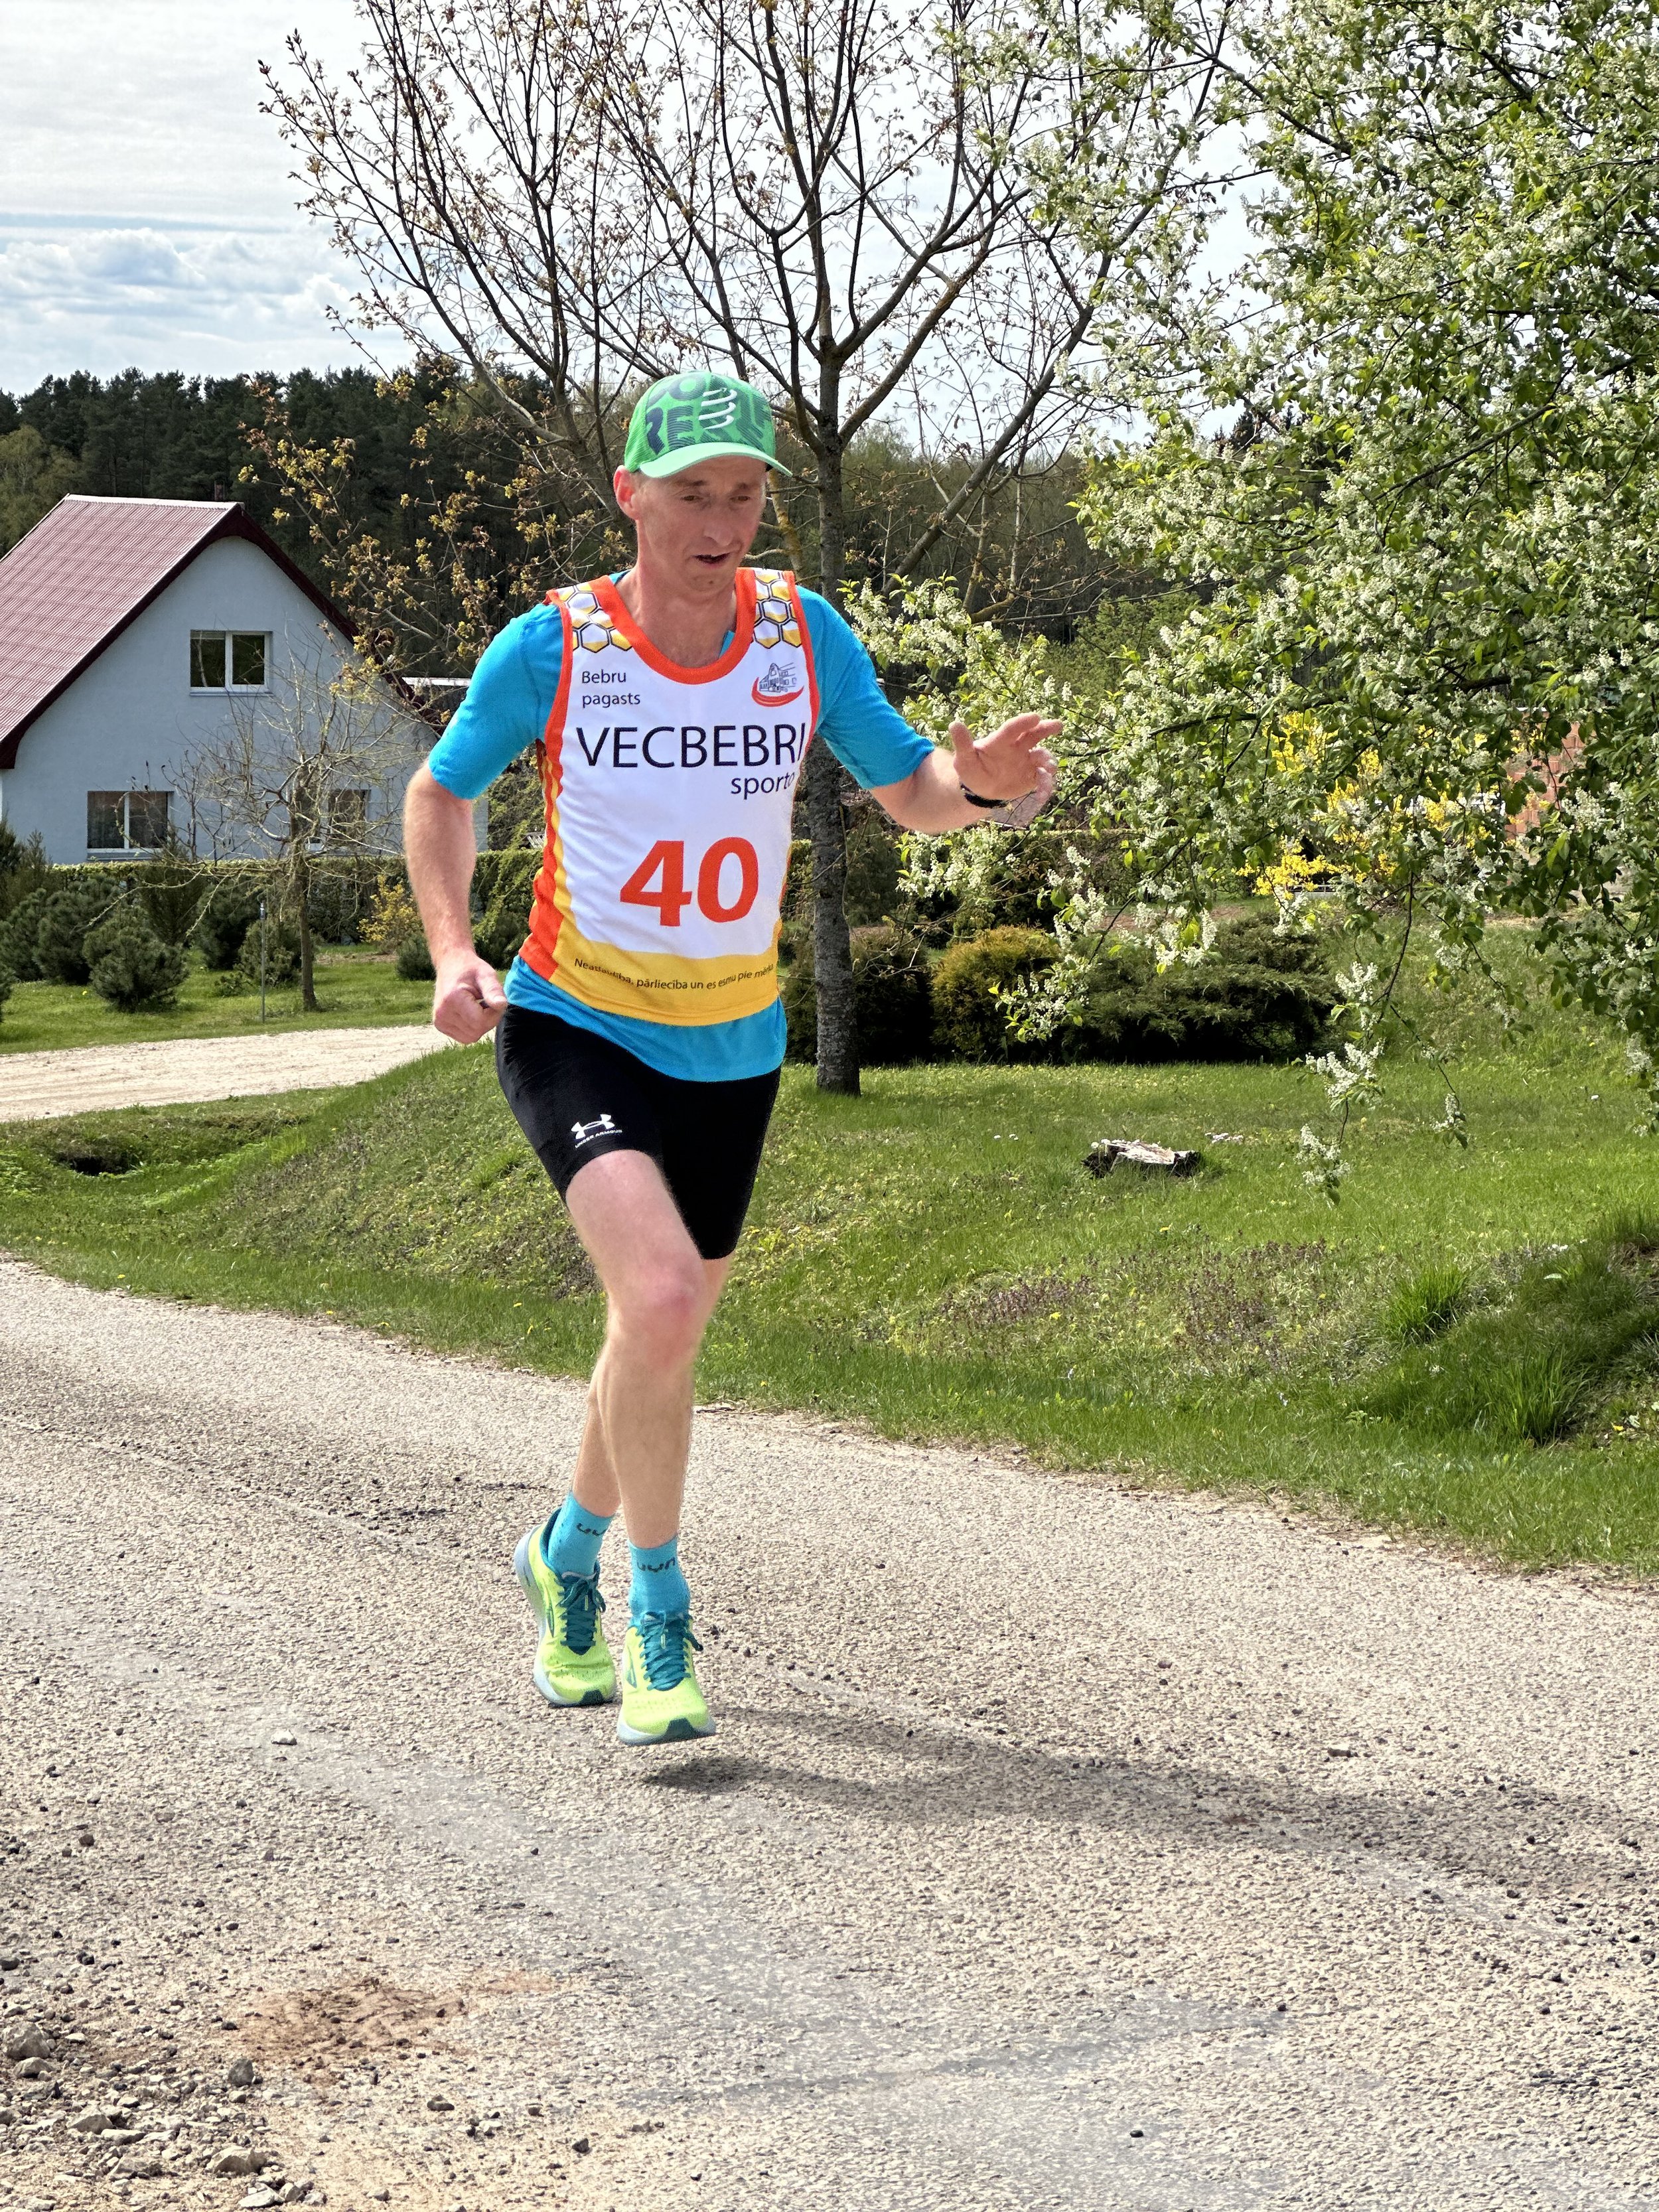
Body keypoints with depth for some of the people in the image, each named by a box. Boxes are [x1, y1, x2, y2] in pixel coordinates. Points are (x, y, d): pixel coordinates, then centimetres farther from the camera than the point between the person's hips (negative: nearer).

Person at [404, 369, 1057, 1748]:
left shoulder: (804, 634, -6)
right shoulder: (553, 647, -12)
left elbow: (908, 789, 3)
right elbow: (443, 792, 3)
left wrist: (983, 785, -21)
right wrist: (453, 952, -10)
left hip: (734, 1049, 4)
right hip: (572, 1028, -4)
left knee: (665, 1329, 17)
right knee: (662, 1297, -26)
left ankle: (568, 1559, 45)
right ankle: (658, 1619, -8)